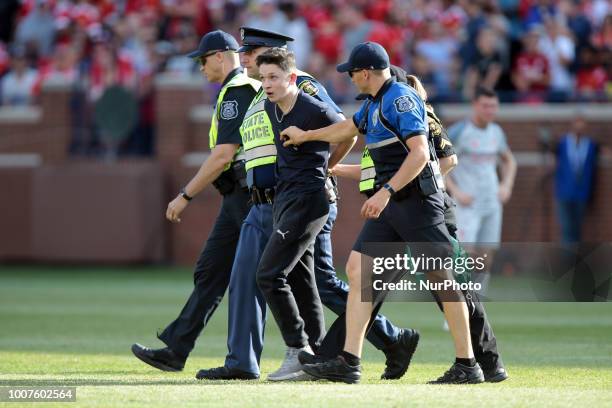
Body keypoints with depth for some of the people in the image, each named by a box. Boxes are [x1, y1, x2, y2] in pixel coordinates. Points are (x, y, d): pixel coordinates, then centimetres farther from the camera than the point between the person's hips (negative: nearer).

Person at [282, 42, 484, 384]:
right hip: (392, 204, 10)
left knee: (440, 278, -7)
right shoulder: (375, 103, 17)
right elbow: (348, 128, 38)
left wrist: (386, 191, -29)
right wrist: (306, 136, 51)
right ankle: (349, 363, -1)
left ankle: (468, 366, -3)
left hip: (417, 198, -10)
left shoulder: (400, 99, -13)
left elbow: (419, 153, -23)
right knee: (358, 269, 2)